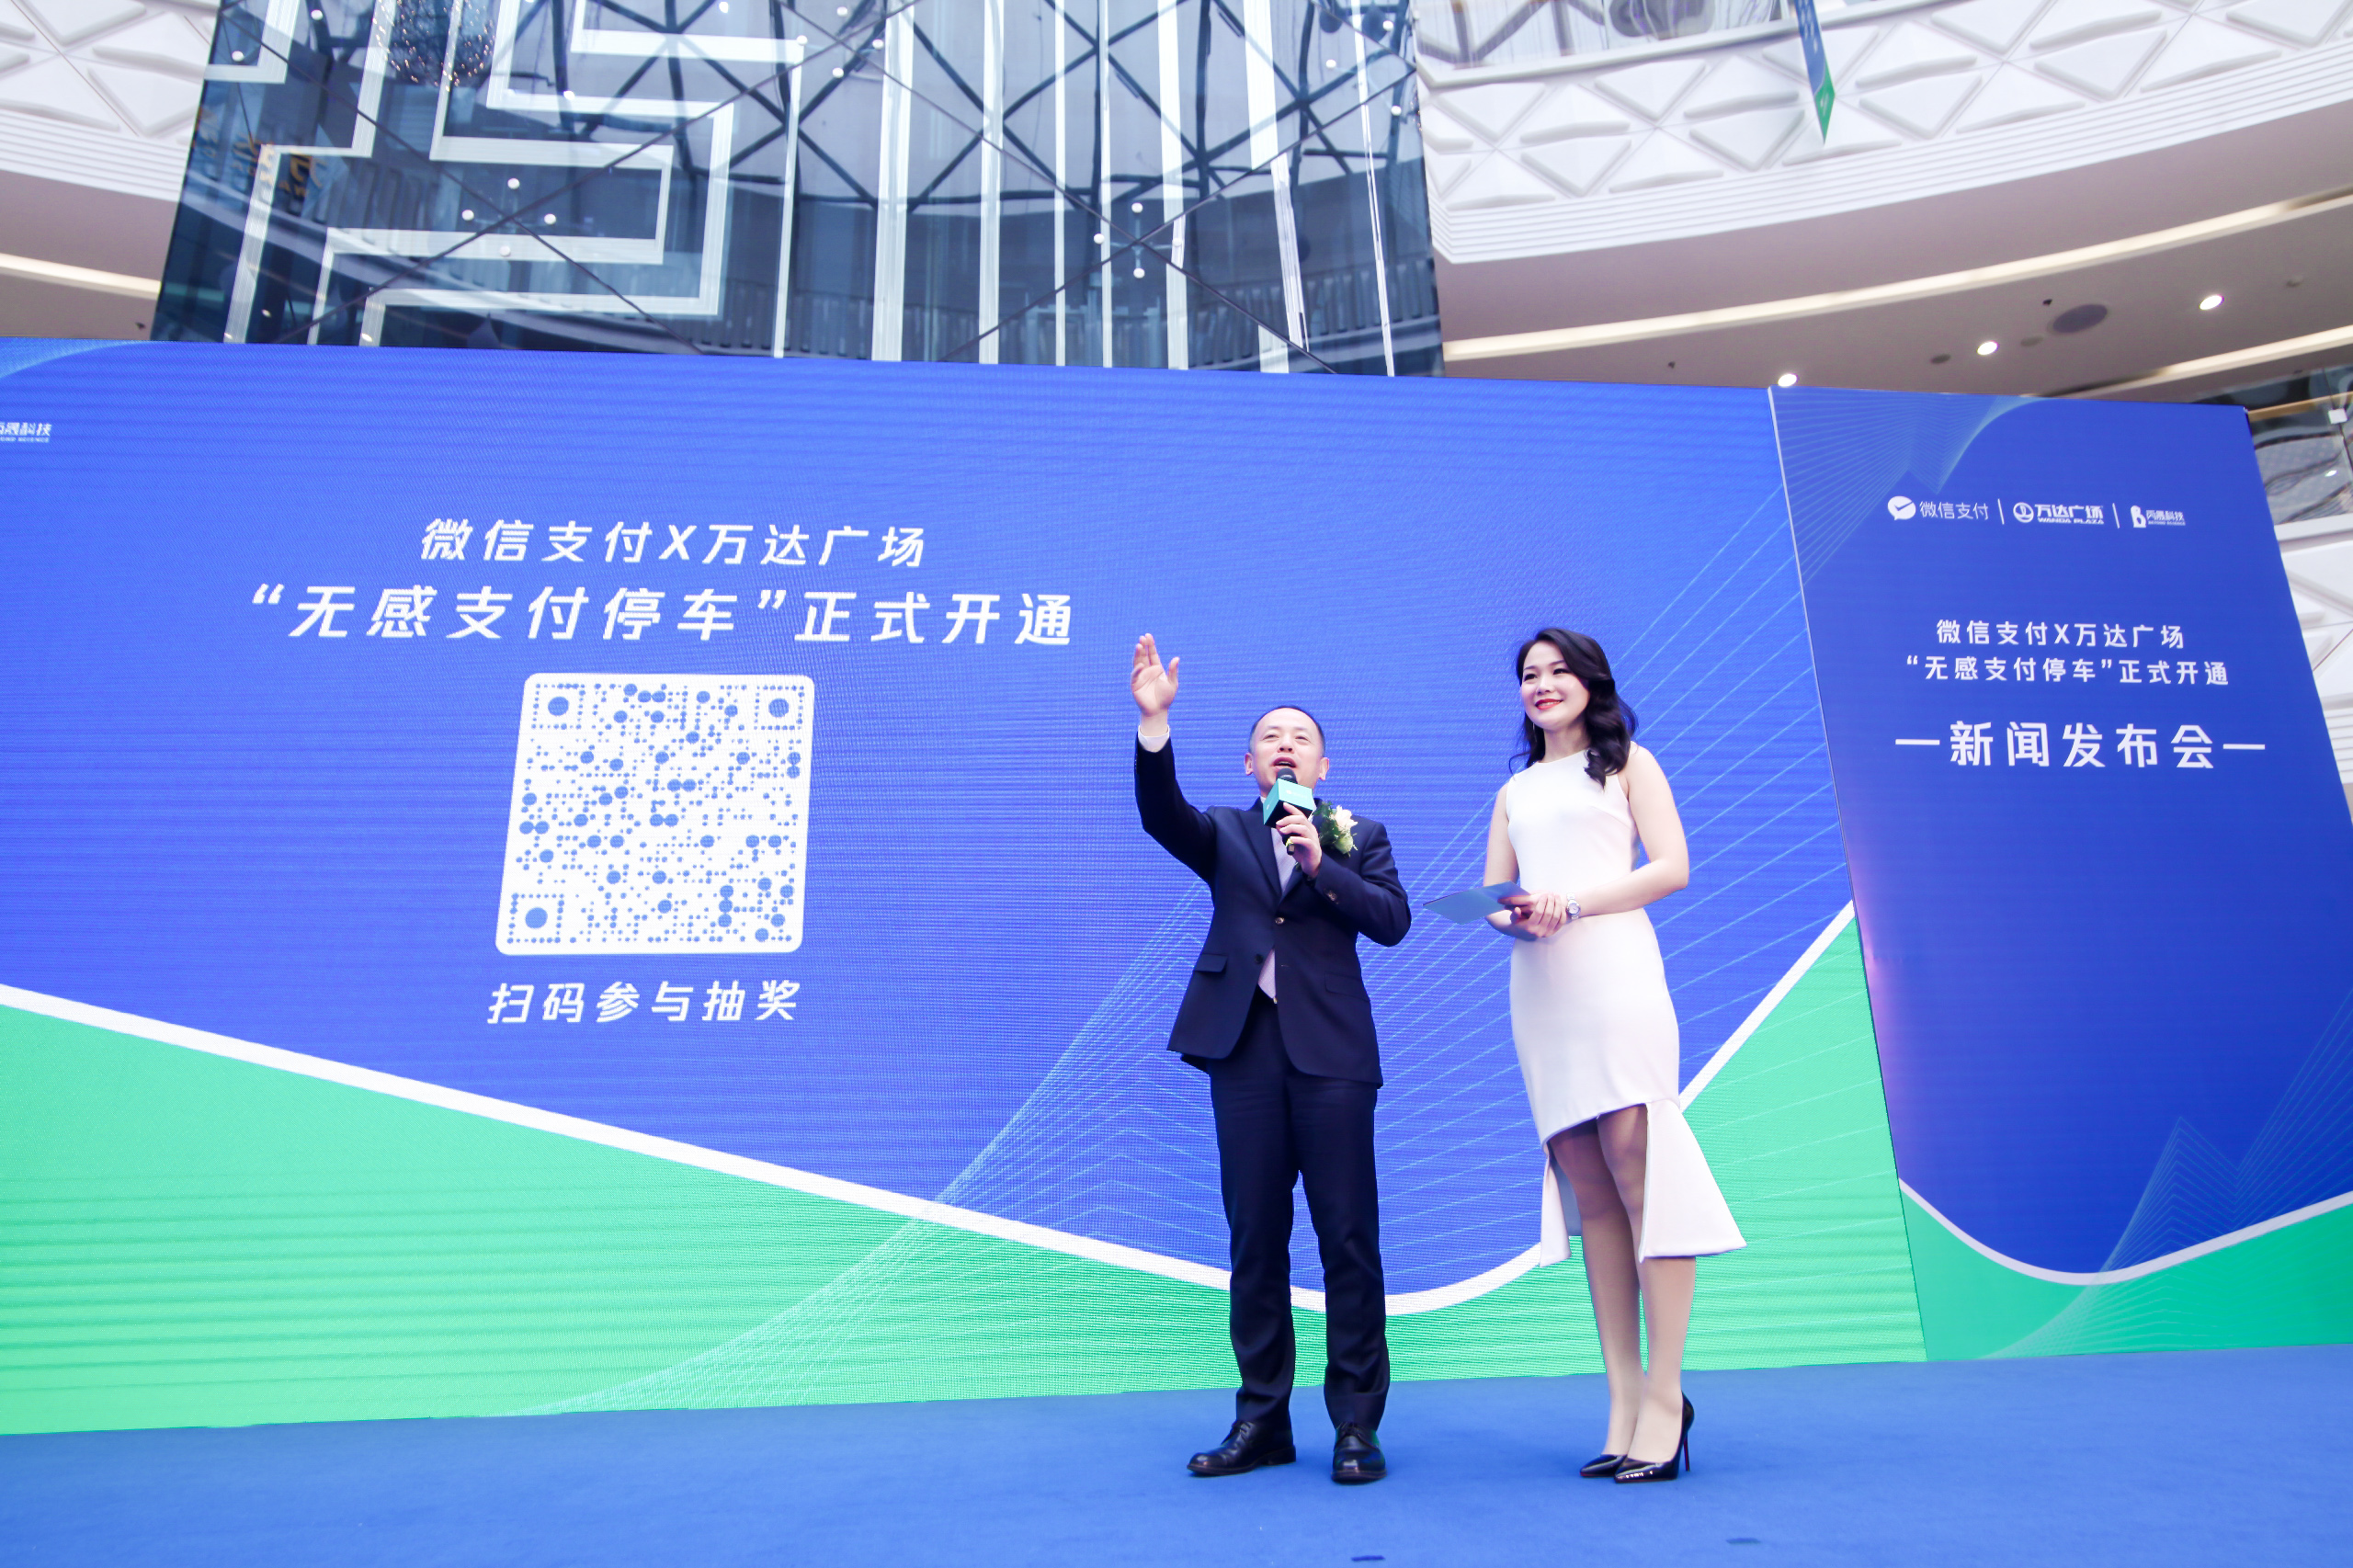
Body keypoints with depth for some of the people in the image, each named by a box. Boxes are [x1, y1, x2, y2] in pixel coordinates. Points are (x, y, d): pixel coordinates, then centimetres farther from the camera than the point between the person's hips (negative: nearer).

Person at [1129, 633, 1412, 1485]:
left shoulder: (1359, 836, 13)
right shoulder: (1224, 833, 14)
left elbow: (1392, 920, 0)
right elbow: (1161, 814, -6)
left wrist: (1321, 865, -12)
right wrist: (1154, 721, -20)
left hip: (1331, 1051, -1)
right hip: (1244, 1048, 1)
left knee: (1348, 1239, -1)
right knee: (1254, 1240, 7)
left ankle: (1356, 1425, 11)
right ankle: (1261, 1421, 18)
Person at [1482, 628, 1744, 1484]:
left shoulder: (1628, 763, 12)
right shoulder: (1515, 790, 24)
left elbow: (1672, 867, 0)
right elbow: (1490, 895, 19)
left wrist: (1575, 902, -11)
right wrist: (1511, 916, -5)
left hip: (1614, 974, -4)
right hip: (1538, 987, 4)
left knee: (1635, 1170, -12)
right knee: (1587, 1187, 1)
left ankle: (1665, 1398, -6)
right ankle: (1624, 1401, 3)